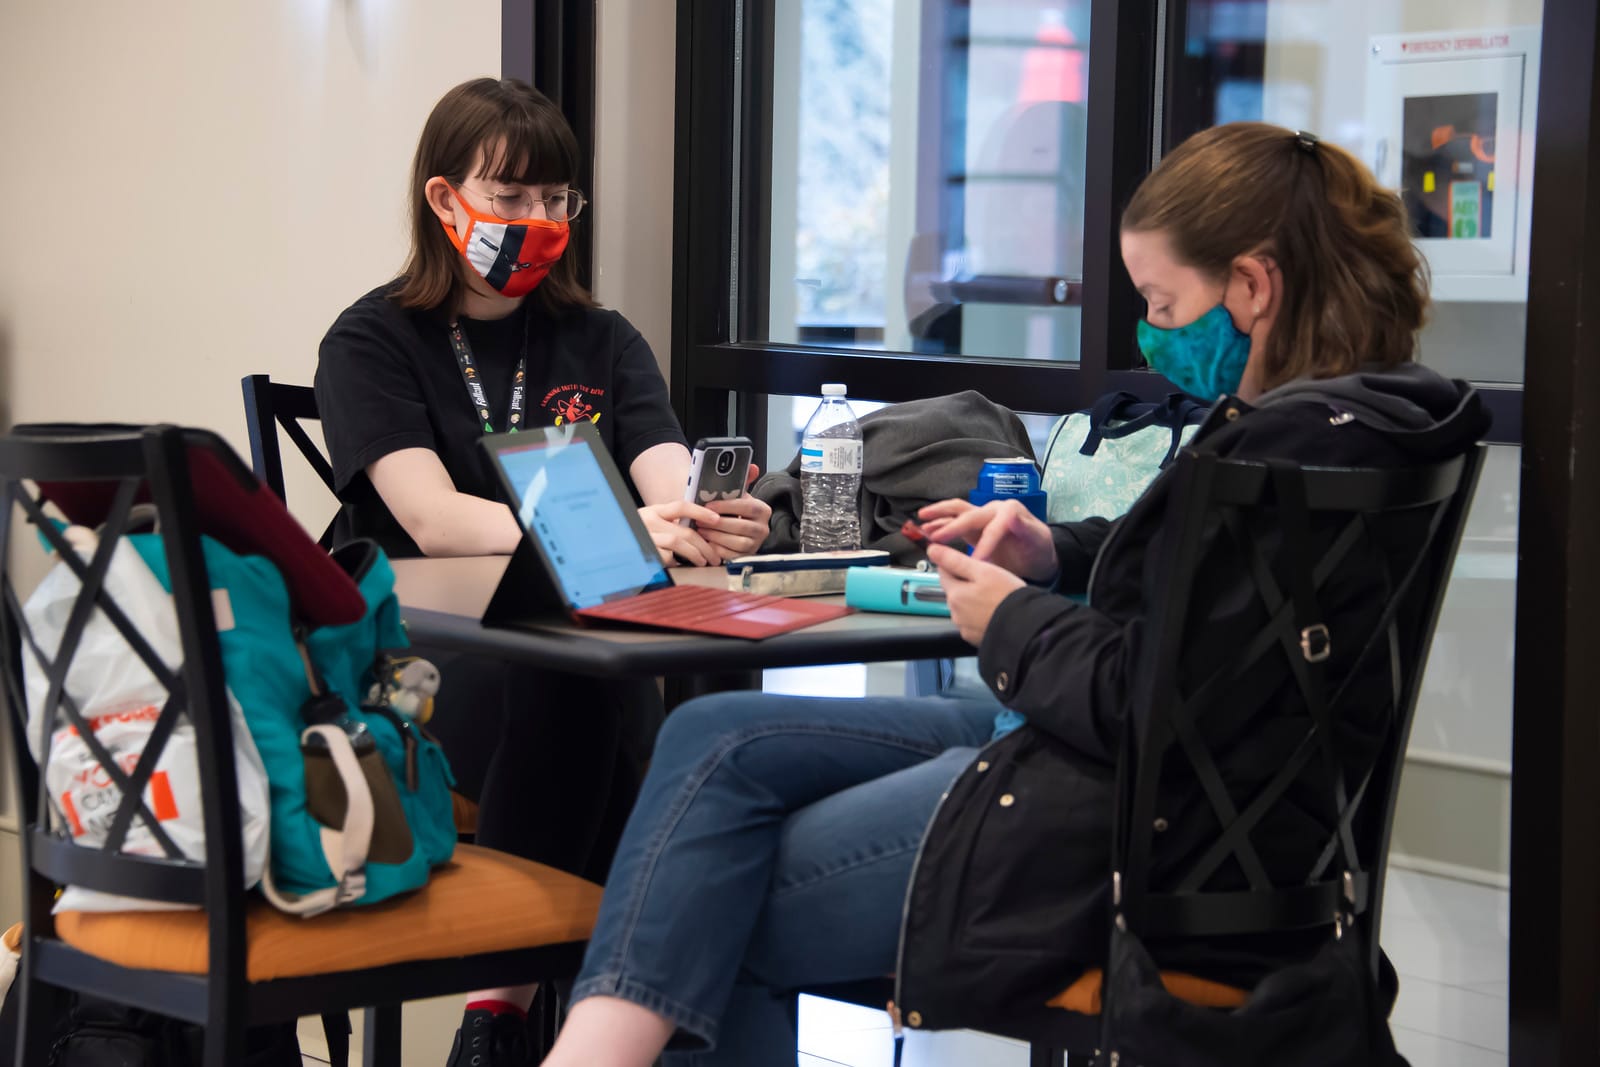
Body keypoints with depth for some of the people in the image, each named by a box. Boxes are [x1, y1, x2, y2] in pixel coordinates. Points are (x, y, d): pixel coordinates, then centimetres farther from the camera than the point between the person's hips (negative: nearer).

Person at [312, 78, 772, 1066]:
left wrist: (709, 523, -29)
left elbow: (669, 486, -3)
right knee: (565, 662, -34)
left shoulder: (602, 343, 15)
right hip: (412, 663, -3)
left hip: (574, 663, 3)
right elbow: (432, 516, -15)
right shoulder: (372, 344, 3)